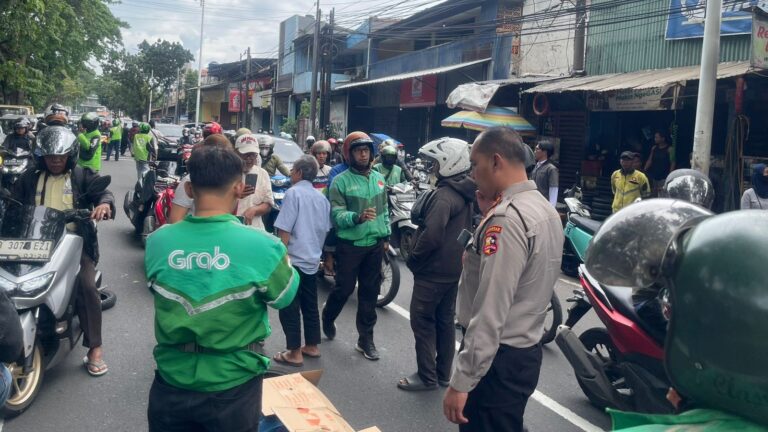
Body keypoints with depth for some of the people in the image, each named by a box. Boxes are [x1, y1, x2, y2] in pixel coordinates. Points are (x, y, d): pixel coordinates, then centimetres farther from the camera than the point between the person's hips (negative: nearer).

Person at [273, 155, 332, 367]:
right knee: (310, 305, 15)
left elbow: (284, 230, -16)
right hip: (312, 259, 8)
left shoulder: (294, 192, -12)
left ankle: (294, 353, 3)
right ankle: (312, 346, 23)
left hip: (294, 259, -7)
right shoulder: (321, 198, 10)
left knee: (289, 307, 0)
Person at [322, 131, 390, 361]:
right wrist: (358, 217, -34)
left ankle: (366, 339, 19)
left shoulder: (378, 178, 8)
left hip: (375, 245, 5)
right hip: (350, 245, -5)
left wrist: (386, 236, 11)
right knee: (344, 289, 6)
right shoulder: (341, 181, -10)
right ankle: (327, 318, 36)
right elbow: (337, 215, -17)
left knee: (370, 292, 9)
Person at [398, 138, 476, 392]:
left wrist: (414, 259, -15)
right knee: (445, 319, 16)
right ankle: (443, 374, 25)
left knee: (422, 321, 1)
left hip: (434, 269, -9)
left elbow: (431, 235, -29)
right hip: (454, 267, 10)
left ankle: (427, 377, 7)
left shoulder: (443, 196, -22)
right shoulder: (466, 194, 9)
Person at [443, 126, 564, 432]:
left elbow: (490, 312, -26)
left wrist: (461, 381, -23)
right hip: (527, 350, 10)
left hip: (498, 358, -9)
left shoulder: (508, 218, -22)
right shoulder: (546, 210, 8)